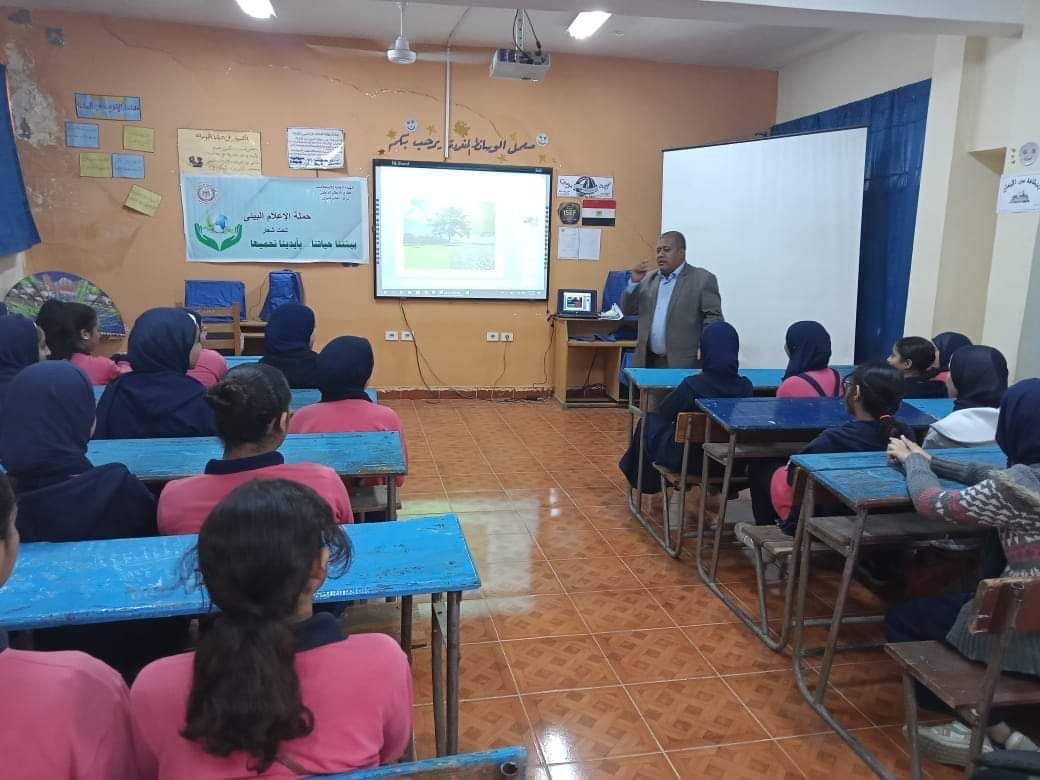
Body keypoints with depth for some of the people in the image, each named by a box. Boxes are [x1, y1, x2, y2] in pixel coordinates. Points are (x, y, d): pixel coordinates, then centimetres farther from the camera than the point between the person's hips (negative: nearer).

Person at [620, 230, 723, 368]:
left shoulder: (703, 279, -1)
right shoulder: (649, 278, 14)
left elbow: (713, 317, -4)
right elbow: (627, 310, 14)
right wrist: (634, 282, -1)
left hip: (683, 363, -4)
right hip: (646, 361, 5)